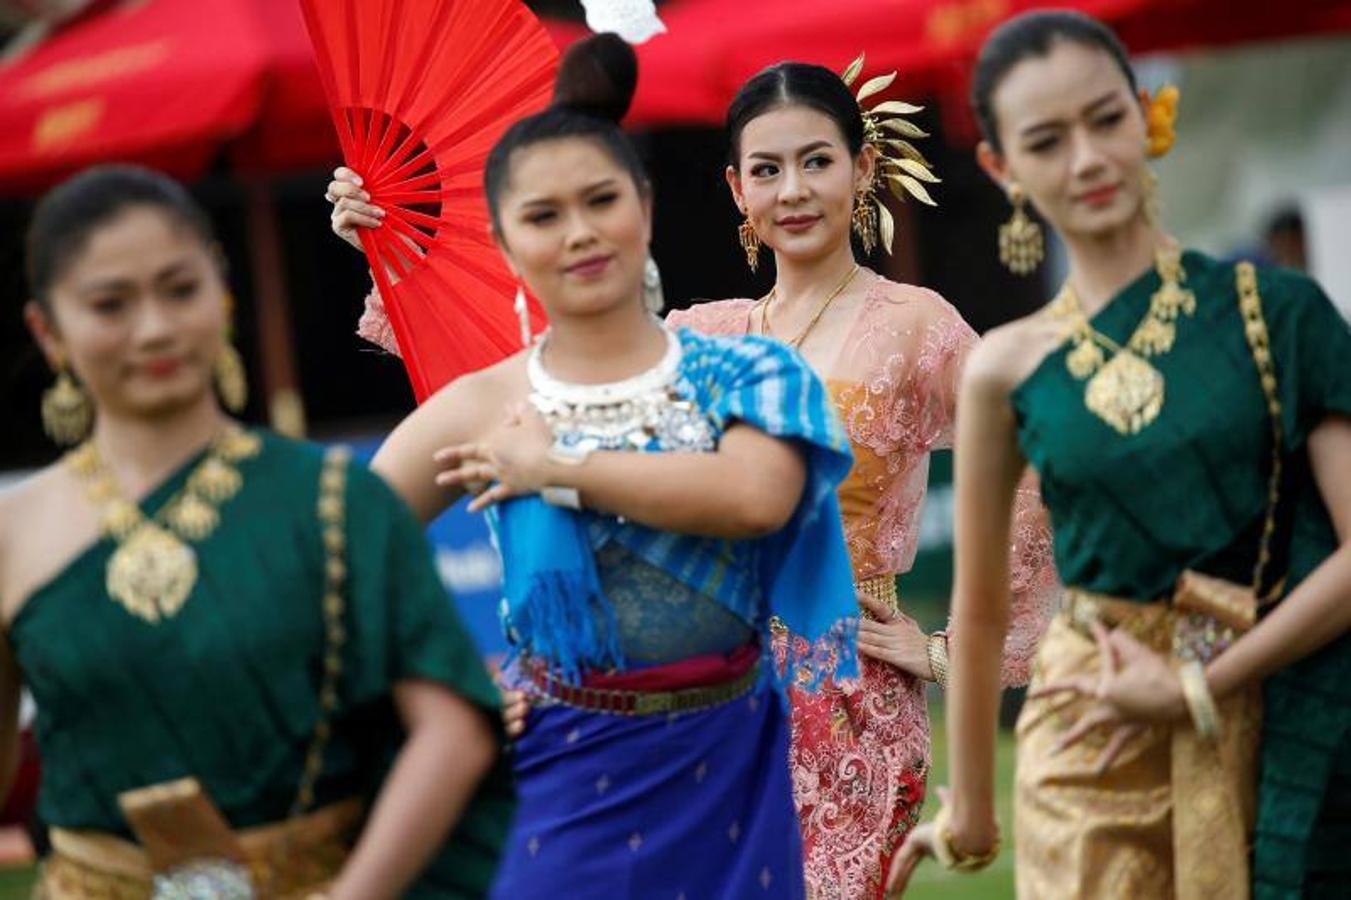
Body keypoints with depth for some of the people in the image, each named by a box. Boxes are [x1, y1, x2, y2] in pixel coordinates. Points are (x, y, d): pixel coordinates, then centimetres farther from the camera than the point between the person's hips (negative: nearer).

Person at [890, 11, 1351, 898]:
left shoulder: (1274, 310, -3)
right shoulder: (1010, 369, 1)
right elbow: (980, 610, 9)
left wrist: (1196, 689, -12)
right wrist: (969, 807, 14)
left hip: (1271, 739, -1)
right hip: (1091, 750, 1)